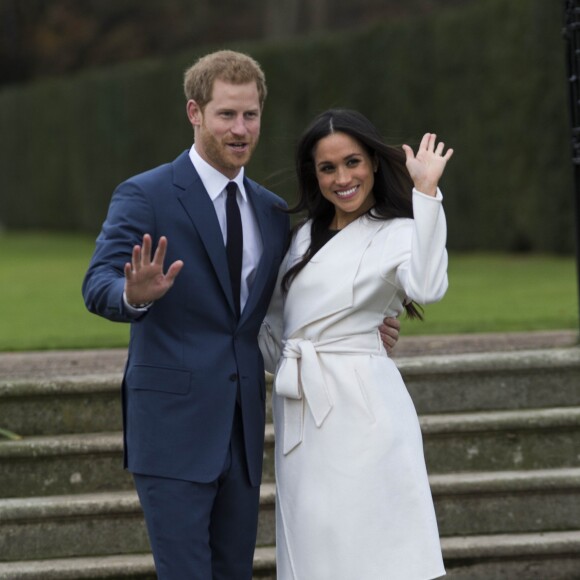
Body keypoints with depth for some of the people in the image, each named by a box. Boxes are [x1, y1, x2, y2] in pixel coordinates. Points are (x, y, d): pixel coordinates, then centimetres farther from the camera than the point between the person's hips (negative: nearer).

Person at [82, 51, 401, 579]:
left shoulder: (272, 212, 15)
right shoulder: (145, 196, -5)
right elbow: (98, 287, -15)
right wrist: (136, 296, -38)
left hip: (241, 429, 6)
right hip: (173, 425, -6)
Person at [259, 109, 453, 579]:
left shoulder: (398, 233, -5)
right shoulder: (307, 235, 15)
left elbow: (428, 288, -27)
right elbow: (273, 309, 28)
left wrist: (426, 189, -28)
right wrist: (281, 363, 12)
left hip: (359, 401, -6)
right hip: (301, 407, 7)